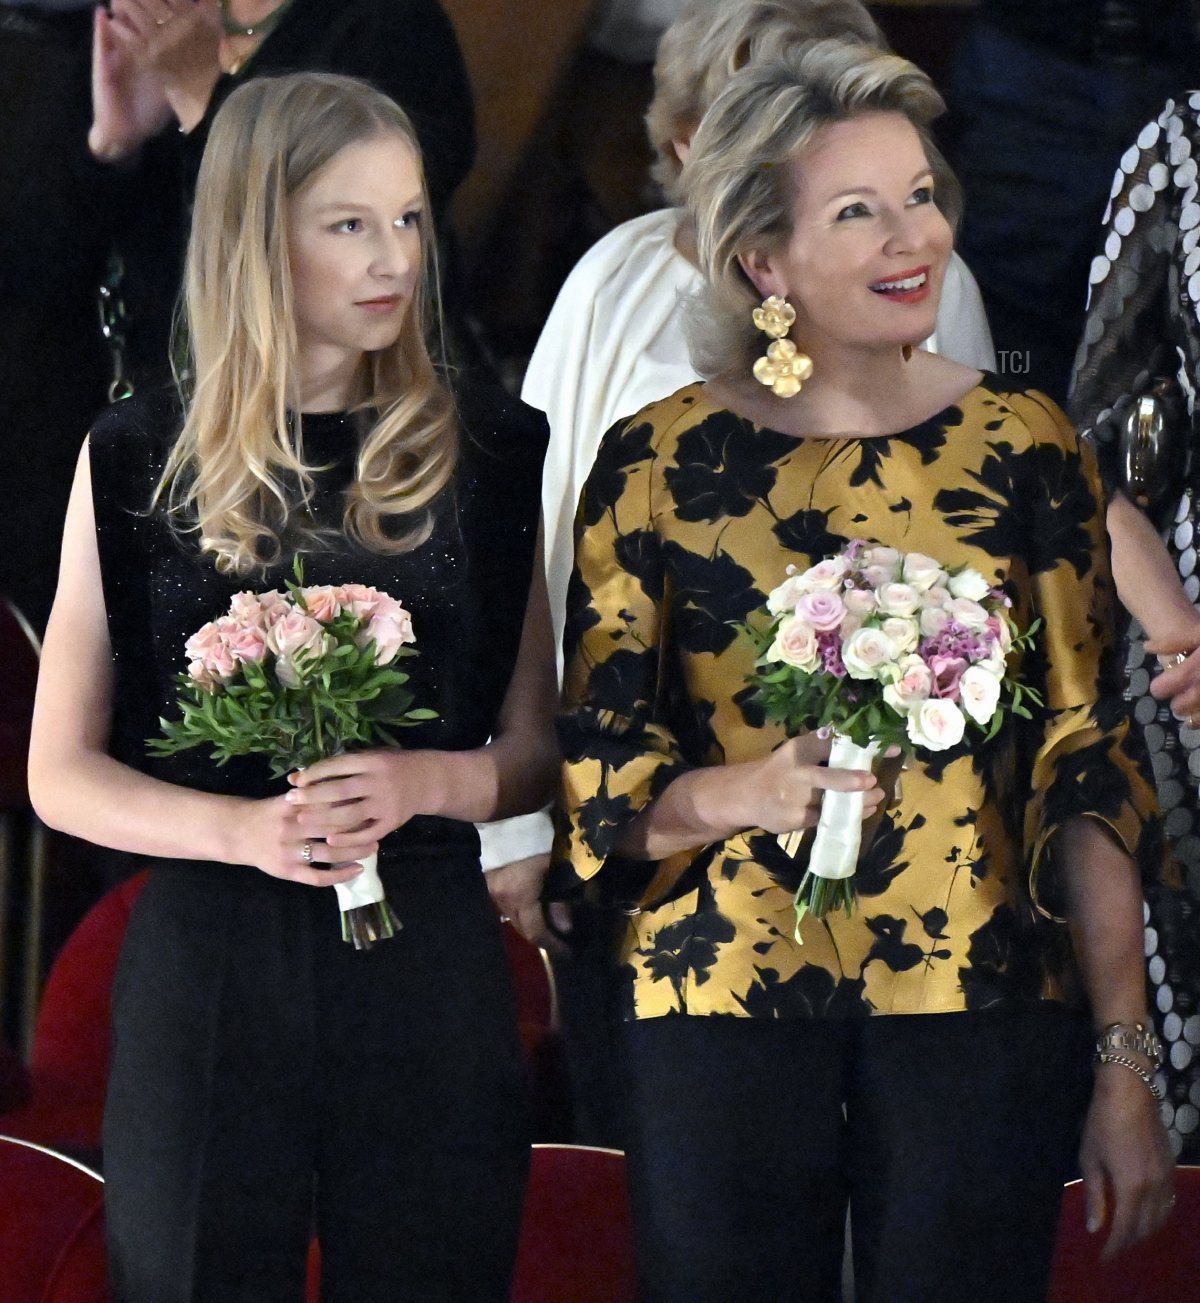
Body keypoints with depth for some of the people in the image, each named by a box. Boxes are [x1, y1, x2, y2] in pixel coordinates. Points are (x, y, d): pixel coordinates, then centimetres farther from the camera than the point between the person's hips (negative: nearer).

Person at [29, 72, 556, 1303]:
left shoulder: (480, 452, 6)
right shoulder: (139, 461, 3)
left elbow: (536, 749, 9)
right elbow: (62, 773, 3)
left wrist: (429, 782, -12)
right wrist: (243, 828, -14)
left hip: (426, 958, 1)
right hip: (206, 960, -1)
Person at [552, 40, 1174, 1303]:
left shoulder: (1022, 444, 4)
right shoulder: (658, 463, 1)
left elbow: (1088, 771, 5)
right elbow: (599, 787, 3)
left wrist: (1126, 1061, 1)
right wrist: (742, 793, -18)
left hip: (979, 1011, 1)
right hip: (718, 1005, 0)